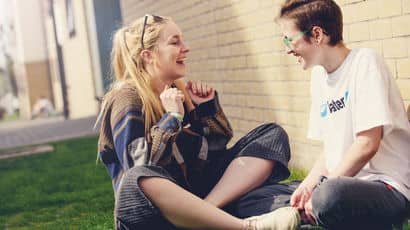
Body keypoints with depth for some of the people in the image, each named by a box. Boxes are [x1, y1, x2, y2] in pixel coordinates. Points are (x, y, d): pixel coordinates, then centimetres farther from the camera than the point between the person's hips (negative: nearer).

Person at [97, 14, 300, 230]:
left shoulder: (178, 91, 11)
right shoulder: (126, 97, -8)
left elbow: (218, 149, 16)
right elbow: (138, 167, -23)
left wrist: (208, 107, 3)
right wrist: (172, 117, -19)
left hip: (197, 192, 7)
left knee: (273, 136, 0)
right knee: (138, 180, -42)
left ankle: (206, 208, -23)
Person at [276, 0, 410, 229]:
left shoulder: (365, 62, -11)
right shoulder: (319, 76, 11)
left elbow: (367, 145, -18)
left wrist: (319, 192, -15)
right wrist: (308, 186, -3)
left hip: (387, 186, -7)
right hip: (342, 182, 7)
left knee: (330, 195, -38)